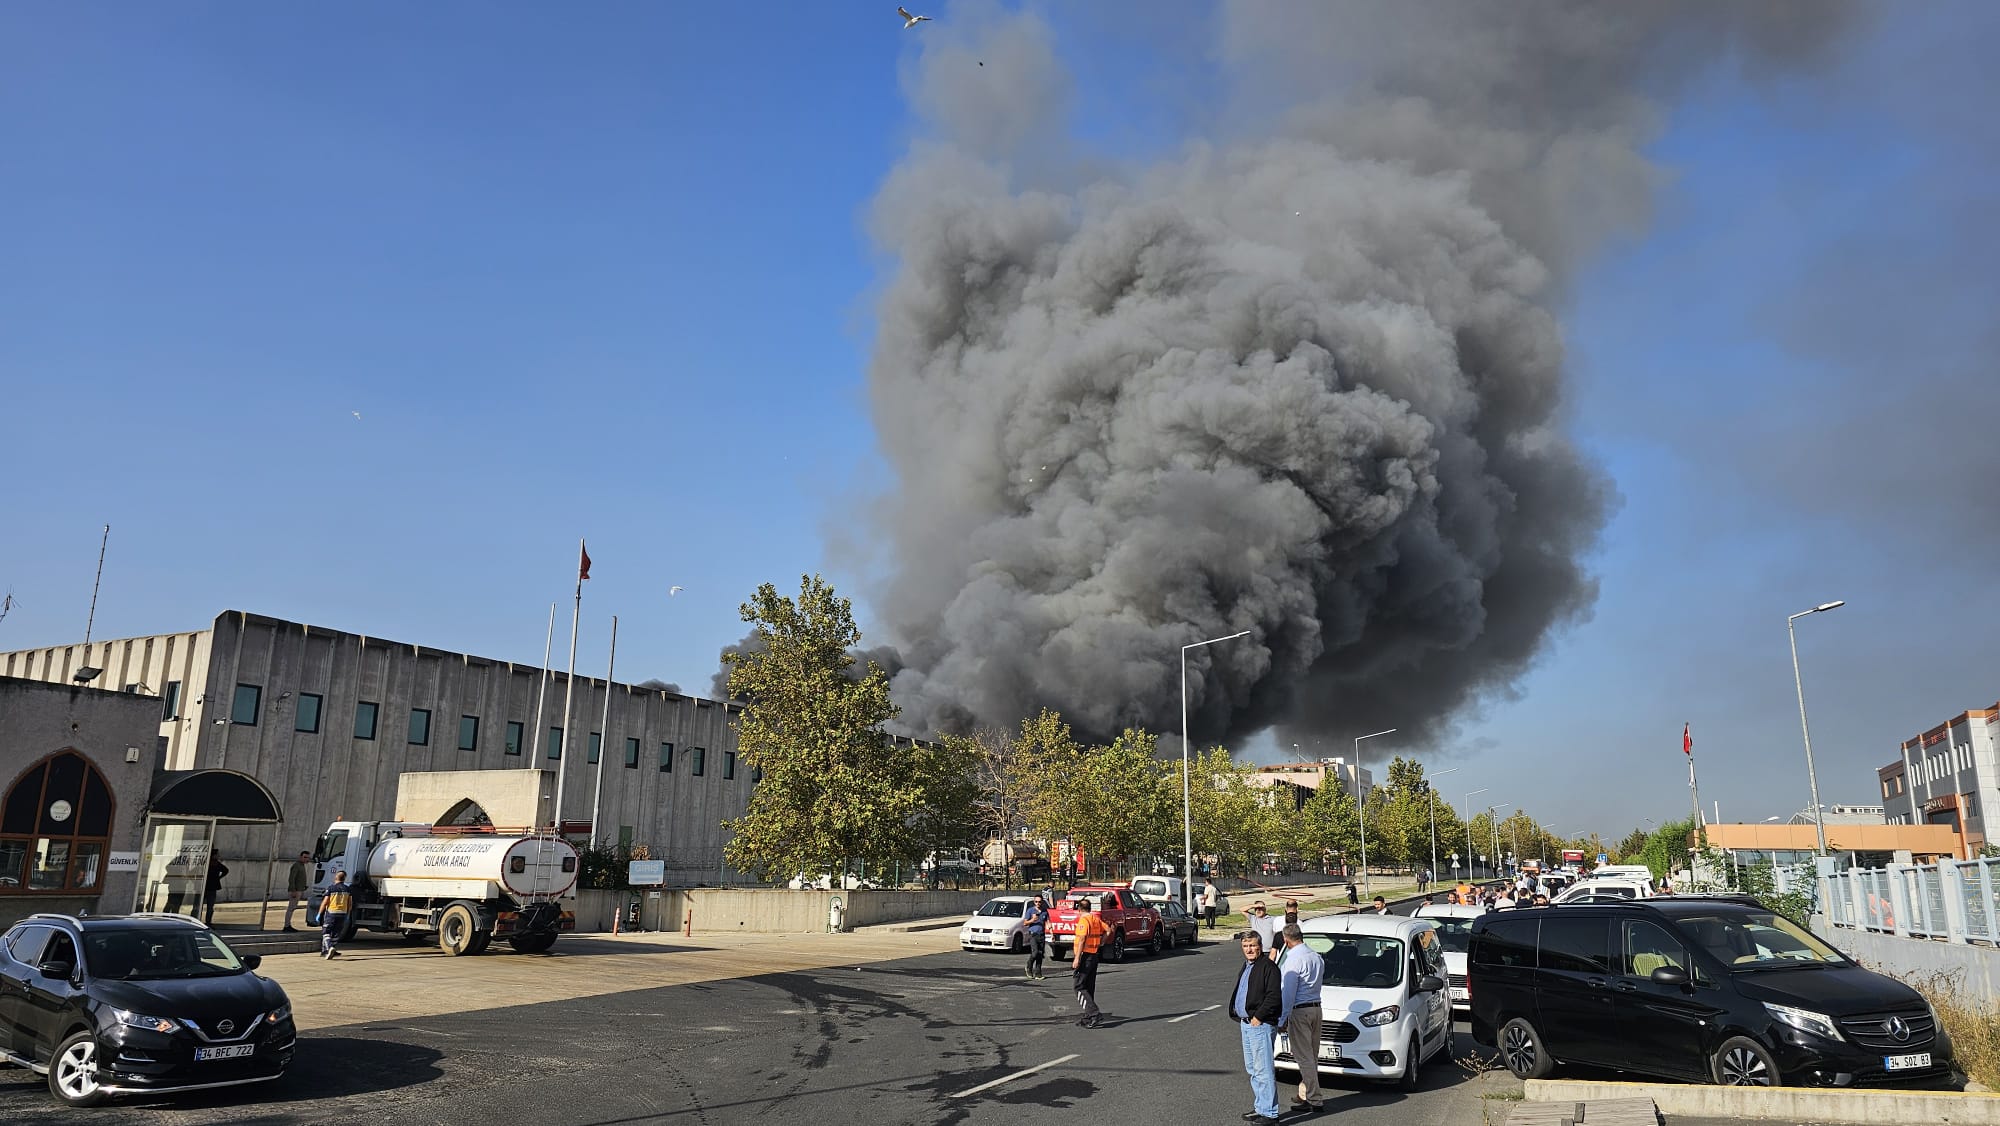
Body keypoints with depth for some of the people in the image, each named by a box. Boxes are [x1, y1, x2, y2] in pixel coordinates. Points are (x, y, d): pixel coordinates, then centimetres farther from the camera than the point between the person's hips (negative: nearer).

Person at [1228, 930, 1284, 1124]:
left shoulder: (1268, 967, -13)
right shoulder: (1246, 968, 16)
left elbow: (1274, 997, -19)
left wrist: (1258, 1017, -17)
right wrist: (1238, 1014, 14)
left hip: (1261, 1025, -10)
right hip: (1246, 1024, 10)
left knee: (1264, 1070, -7)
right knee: (1252, 1069, 16)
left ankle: (1269, 1112, -1)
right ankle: (1259, 1108, 25)